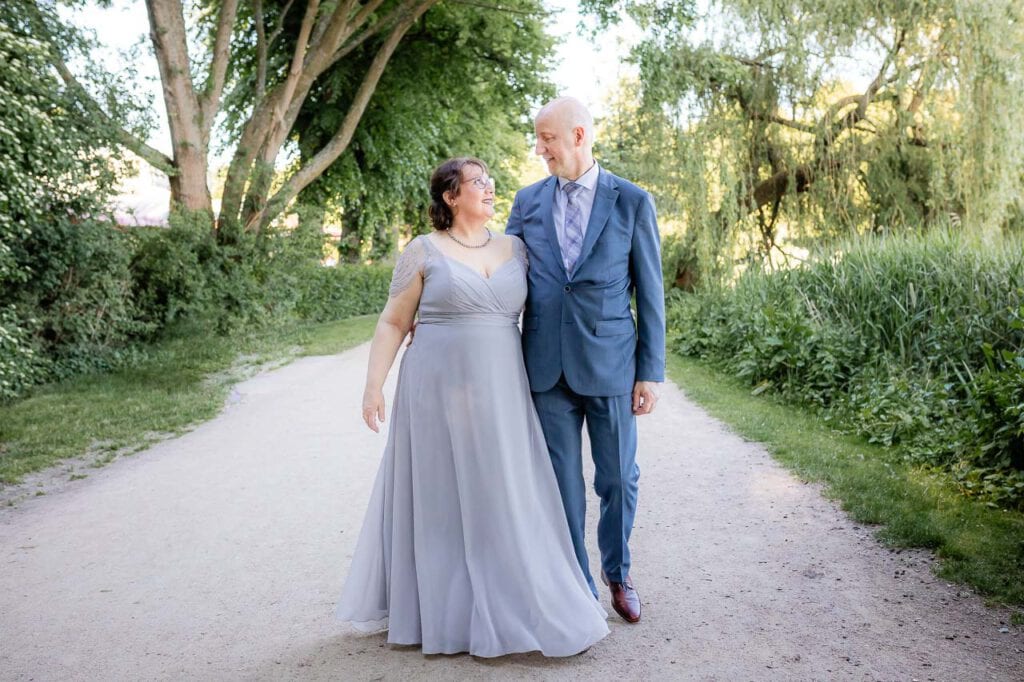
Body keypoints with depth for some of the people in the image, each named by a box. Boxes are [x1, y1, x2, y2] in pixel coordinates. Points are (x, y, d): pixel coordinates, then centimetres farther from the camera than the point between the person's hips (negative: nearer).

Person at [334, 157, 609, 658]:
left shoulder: (516, 248, 9)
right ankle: (443, 609, 21)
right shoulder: (423, 252, -2)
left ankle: (508, 604, 21)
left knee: (503, 498, 7)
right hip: (439, 392, -3)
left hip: (500, 395, 3)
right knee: (441, 497, 6)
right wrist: (373, 386, -7)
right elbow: (392, 324, -1)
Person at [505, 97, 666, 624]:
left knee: (617, 478, 11)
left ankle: (618, 572, 36)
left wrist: (651, 372, -3)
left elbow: (650, 292, 0)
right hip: (546, 365, 2)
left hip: (609, 362, -1)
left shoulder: (632, 202, -1)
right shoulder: (528, 201, 7)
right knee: (562, 484, 7)